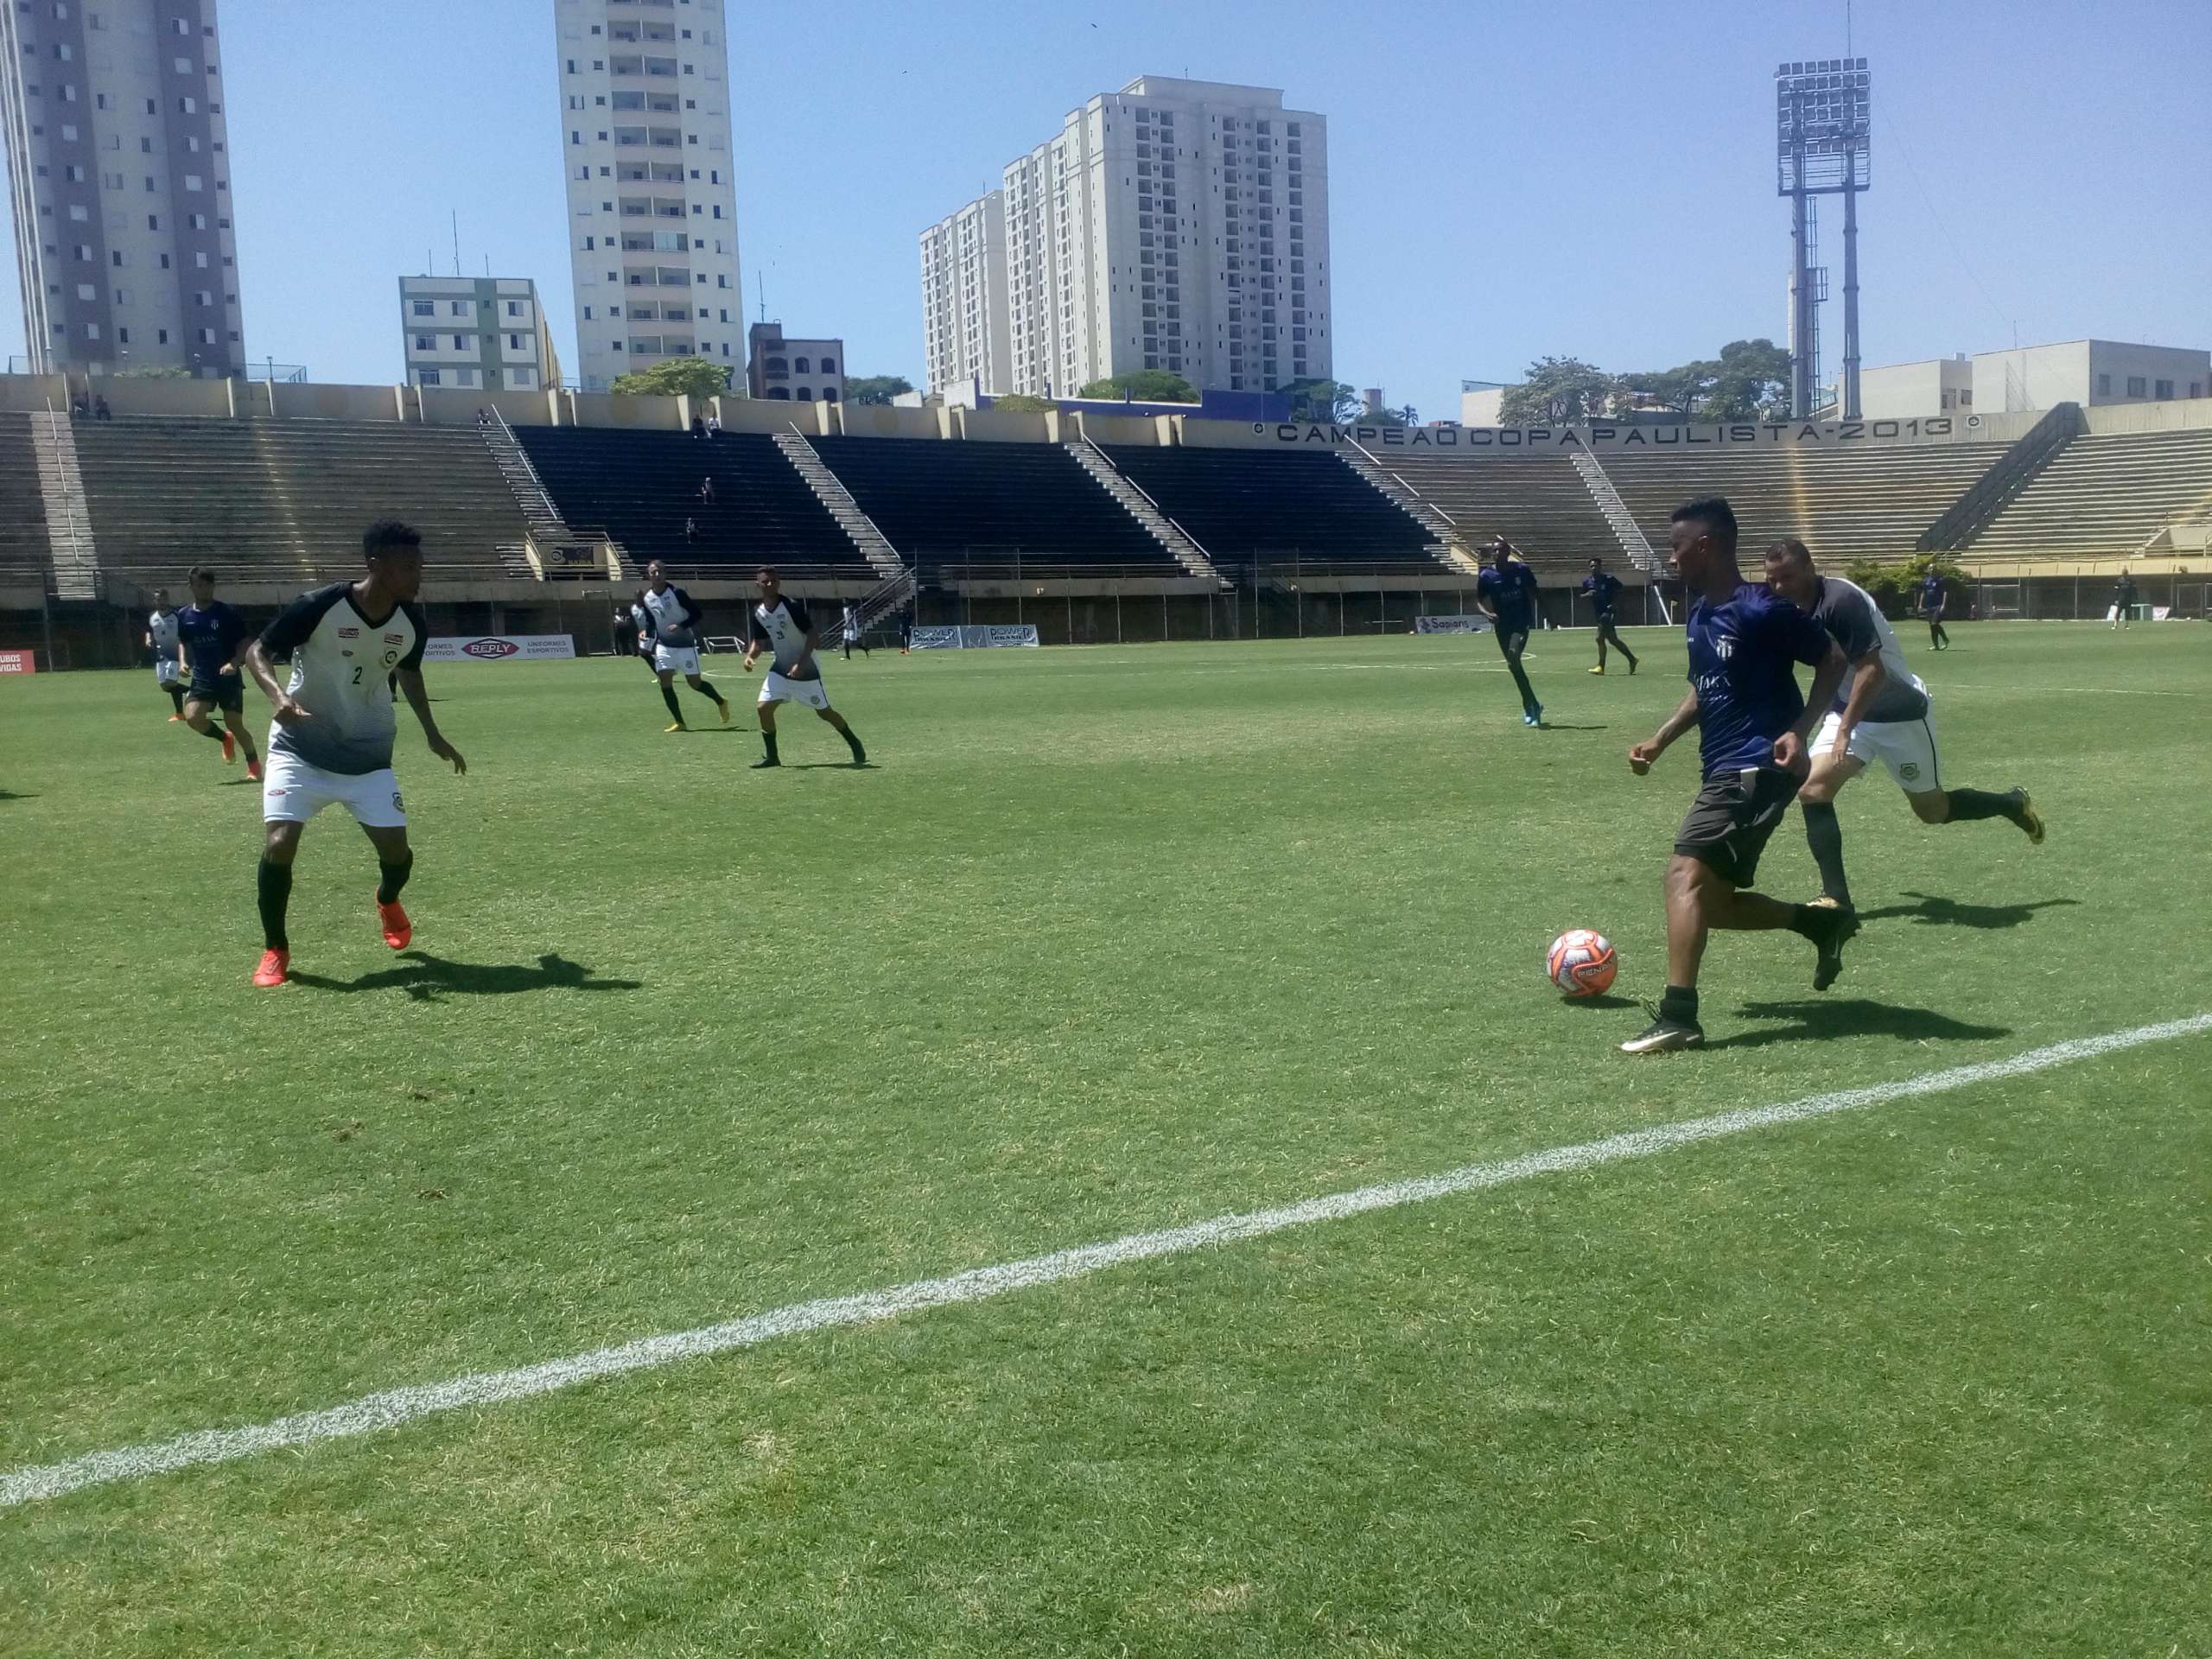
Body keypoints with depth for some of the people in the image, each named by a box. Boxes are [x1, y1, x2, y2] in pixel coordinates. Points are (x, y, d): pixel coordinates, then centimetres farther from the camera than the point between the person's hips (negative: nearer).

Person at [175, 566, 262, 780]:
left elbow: (245, 642, -6)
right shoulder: (184, 616, 5)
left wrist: (234, 663, -22)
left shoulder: (227, 612, -8)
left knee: (235, 724, -2)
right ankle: (225, 739, 13)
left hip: (228, 678, -3)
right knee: (192, 717, -17)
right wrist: (183, 662, 3)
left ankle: (254, 764, 19)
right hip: (202, 678, 3)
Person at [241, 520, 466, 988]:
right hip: (300, 748, -3)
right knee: (279, 843, -18)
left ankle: (387, 901, 34)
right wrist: (279, 696, -31)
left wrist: (433, 735, 15)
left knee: (397, 850, -5)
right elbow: (258, 651, -11)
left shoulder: (413, 623, -7)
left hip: (368, 756, 3)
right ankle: (275, 949, 5)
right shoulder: (318, 606, -22)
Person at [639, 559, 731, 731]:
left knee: (695, 683, 0)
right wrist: (647, 633, -4)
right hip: (664, 645, 4)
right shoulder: (647, 598, 1)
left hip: (685, 644, -4)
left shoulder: (677, 593, -14)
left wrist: (681, 626, -26)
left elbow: (698, 614, -13)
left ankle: (721, 703, 29)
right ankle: (680, 723, -4)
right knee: (664, 681, -10)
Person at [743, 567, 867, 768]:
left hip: (805, 669, -5)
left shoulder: (792, 606, -19)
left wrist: (801, 664, -28)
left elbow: (812, 635, -19)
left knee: (824, 711, 1)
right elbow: (758, 641, 9)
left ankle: (855, 746, 19)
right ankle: (770, 756, 7)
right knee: (764, 708, -6)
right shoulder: (758, 612, -1)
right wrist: (750, 656, -13)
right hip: (780, 669, 6)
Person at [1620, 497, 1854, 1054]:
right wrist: (1658, 742, 14)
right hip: (1725, 770, 10)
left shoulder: (1760, 609, -13)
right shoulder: (1698, 613, 13)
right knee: (1712, 900, 10)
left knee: (1685, 871, -21)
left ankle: (1678, 1016, -26)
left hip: (1757, 767, -10)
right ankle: (1822, 922, 28)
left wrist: (1798, 730, -19)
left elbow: (1833, 660, -8)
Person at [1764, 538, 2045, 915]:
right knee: (1812, 789, -15)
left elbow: (1873, 670, -30)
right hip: (1849, 711, 7)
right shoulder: (1796, 609, -1)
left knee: (1933, 810, 9)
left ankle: (2013, 805, 38)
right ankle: (1835, 898, -10)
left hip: (1899, 713, -7)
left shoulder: (1841, 600, -27)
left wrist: (1845, 729, -33)